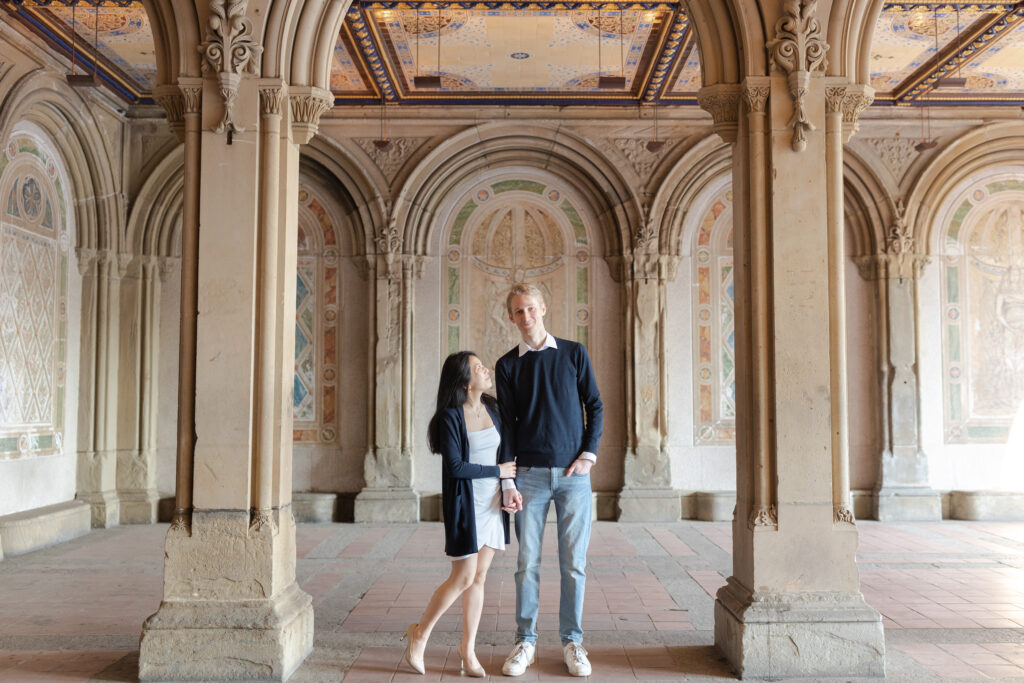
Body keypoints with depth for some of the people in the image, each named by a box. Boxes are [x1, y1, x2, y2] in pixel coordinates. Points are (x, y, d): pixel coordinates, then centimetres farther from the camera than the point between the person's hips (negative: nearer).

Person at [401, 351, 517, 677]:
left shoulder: (492, 408, 6)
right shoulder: (450, 418, -12)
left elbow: (507, 454, 10)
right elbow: (455, 467, -17)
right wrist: (497, 471, -10)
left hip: (493, 504, 6)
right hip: (465, 505, -5)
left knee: (479, 577, 9)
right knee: (464, 577, -3)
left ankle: (468, 647, 21)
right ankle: (420, 633, 18)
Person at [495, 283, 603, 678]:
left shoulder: (574, 354, 5)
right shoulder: (507, 365, 5)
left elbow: (595, 406, 9)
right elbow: (506, 425, 2)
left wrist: (589, 454, -3)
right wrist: (508, 482, -4)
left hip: (573, 472, 0)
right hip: (530, 474, 0)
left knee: (573, 564, 4)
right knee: (528, 563, 4)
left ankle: (572, 642, 17)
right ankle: (525, 641, 16)